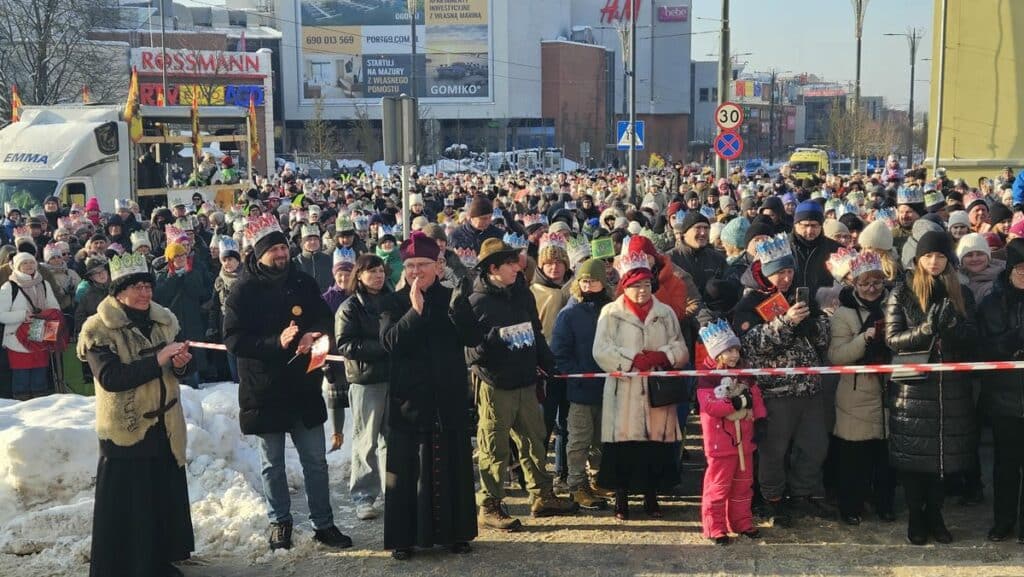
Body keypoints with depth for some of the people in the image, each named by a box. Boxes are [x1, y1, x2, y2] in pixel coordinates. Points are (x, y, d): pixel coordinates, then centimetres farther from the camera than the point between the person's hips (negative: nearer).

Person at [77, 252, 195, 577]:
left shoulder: (164, 321, 6)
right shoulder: (100, 330, -11)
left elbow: (183, 368, 12)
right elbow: (110, 378, -22)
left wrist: (183, 362, -13)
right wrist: (157, 360, -28)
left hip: (165, 426, 6)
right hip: (125, 429, -6)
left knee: (166, 498, 14)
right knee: (126, 508, 1)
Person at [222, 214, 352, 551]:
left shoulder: (303, 283, 2)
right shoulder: (244, 291, -10)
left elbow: (325, 319, 9)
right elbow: (233, 339, -15)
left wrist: (313, 335, -14)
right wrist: (276, 343, -27)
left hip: (304, 387, 3)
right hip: (264, 390, -3)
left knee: (315, 460, 9)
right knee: (273, 464, 11)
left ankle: (323, 524, 20)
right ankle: (279, 522, 26)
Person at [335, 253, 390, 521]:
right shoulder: (350, 308, -2)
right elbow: (345, 345, -12)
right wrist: (382, 347, -18)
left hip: (393, 377, 4)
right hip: (365, 380, -4)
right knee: (366, 441, 0)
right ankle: (363, 496, 7)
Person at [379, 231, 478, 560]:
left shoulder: (453, 299, 6)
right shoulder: (394, 303, 2)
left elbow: (473, 338, -7)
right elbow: (389, 341, -15)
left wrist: (456, 309, -22)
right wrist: (415, 310, -25)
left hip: (449, 398, 2)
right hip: (408, 397, -1)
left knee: (452, 465, 7)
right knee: (406, 468, 1)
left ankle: (454, 532, 18)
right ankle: (404, 537, 8)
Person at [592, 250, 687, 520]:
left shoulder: (665, 313, 12)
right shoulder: (611, 313, 3)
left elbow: (681, 349, 8)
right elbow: (602, 351, -7)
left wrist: (661, 356, -11)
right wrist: (633, 360, -15)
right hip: (624, 391, -2)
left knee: (657, 440, 4)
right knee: (623, 443, -1)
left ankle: (651, 497, 19)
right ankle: (621, 499, 13)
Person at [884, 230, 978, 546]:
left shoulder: (961, 294, 8)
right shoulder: (901, 294, 0)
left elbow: (972, 336, 2)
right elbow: (893, 338, -7)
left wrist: (952, 322, -18)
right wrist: (925, 329, -23)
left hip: (951, 386, 3)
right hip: (913, 385, -2)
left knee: (945, 451, 7)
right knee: (913, 452, 1)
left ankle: (934, 514, 22)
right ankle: (915, 517, 14)